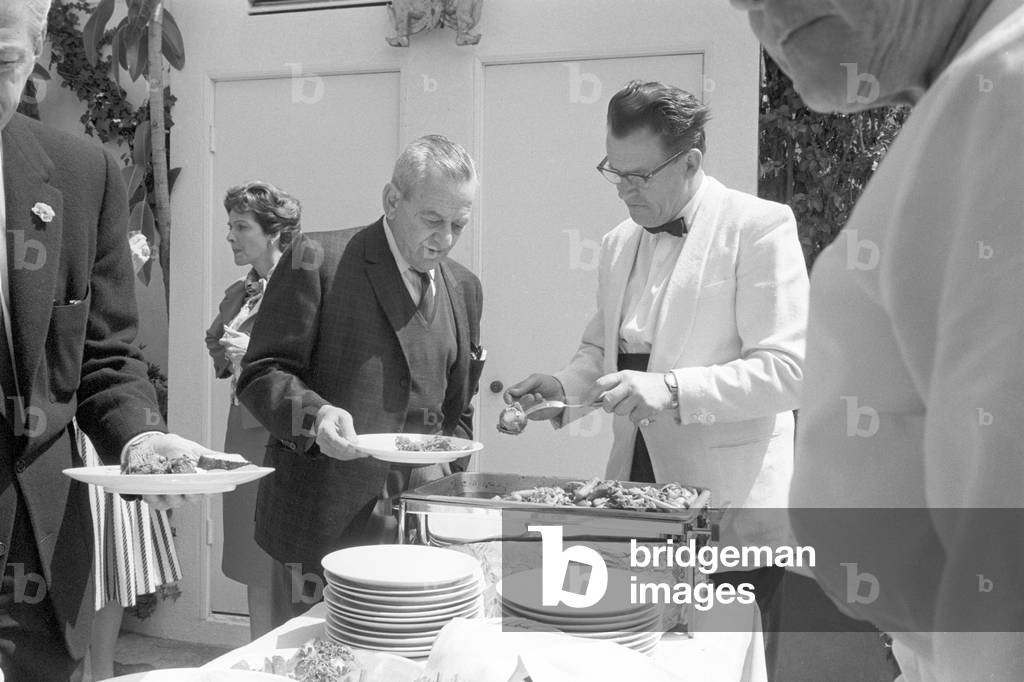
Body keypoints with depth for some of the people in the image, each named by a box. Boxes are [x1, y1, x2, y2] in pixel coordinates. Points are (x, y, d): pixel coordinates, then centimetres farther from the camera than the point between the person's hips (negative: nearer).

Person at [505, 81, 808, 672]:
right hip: (636, 489, 6)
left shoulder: (760, 226, -8)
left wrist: (671, 389, -25)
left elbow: (785, 370, -14)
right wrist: (564, 389, 1)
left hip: (727, 506, -5)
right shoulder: (619, 243, 12)